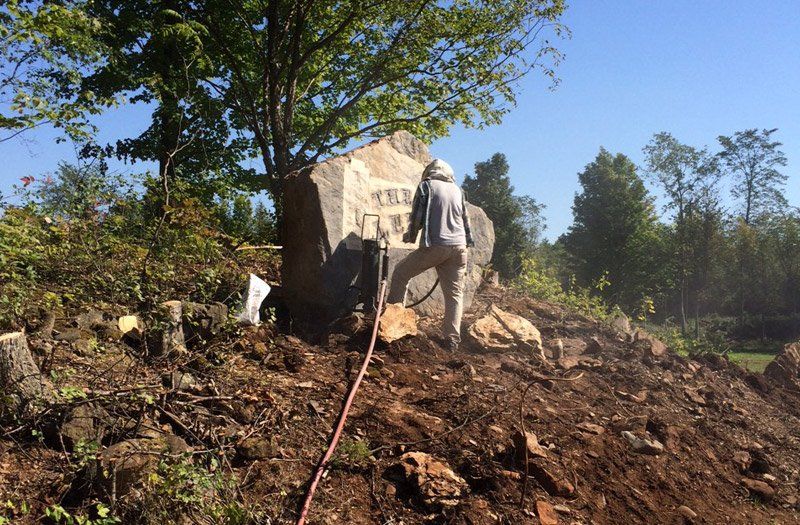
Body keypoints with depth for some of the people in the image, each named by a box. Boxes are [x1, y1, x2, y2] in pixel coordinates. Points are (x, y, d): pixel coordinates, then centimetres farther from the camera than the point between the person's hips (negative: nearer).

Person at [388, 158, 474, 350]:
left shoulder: (426, 186, 3)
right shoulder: (457, 190, 17)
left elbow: (417, 216, -1)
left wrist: (410, 236, 16)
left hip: (434, 246, -4)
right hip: (458, 247, 4)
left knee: (401, 273, 13)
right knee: (455, 292, 6)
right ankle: (452, 338, 1)